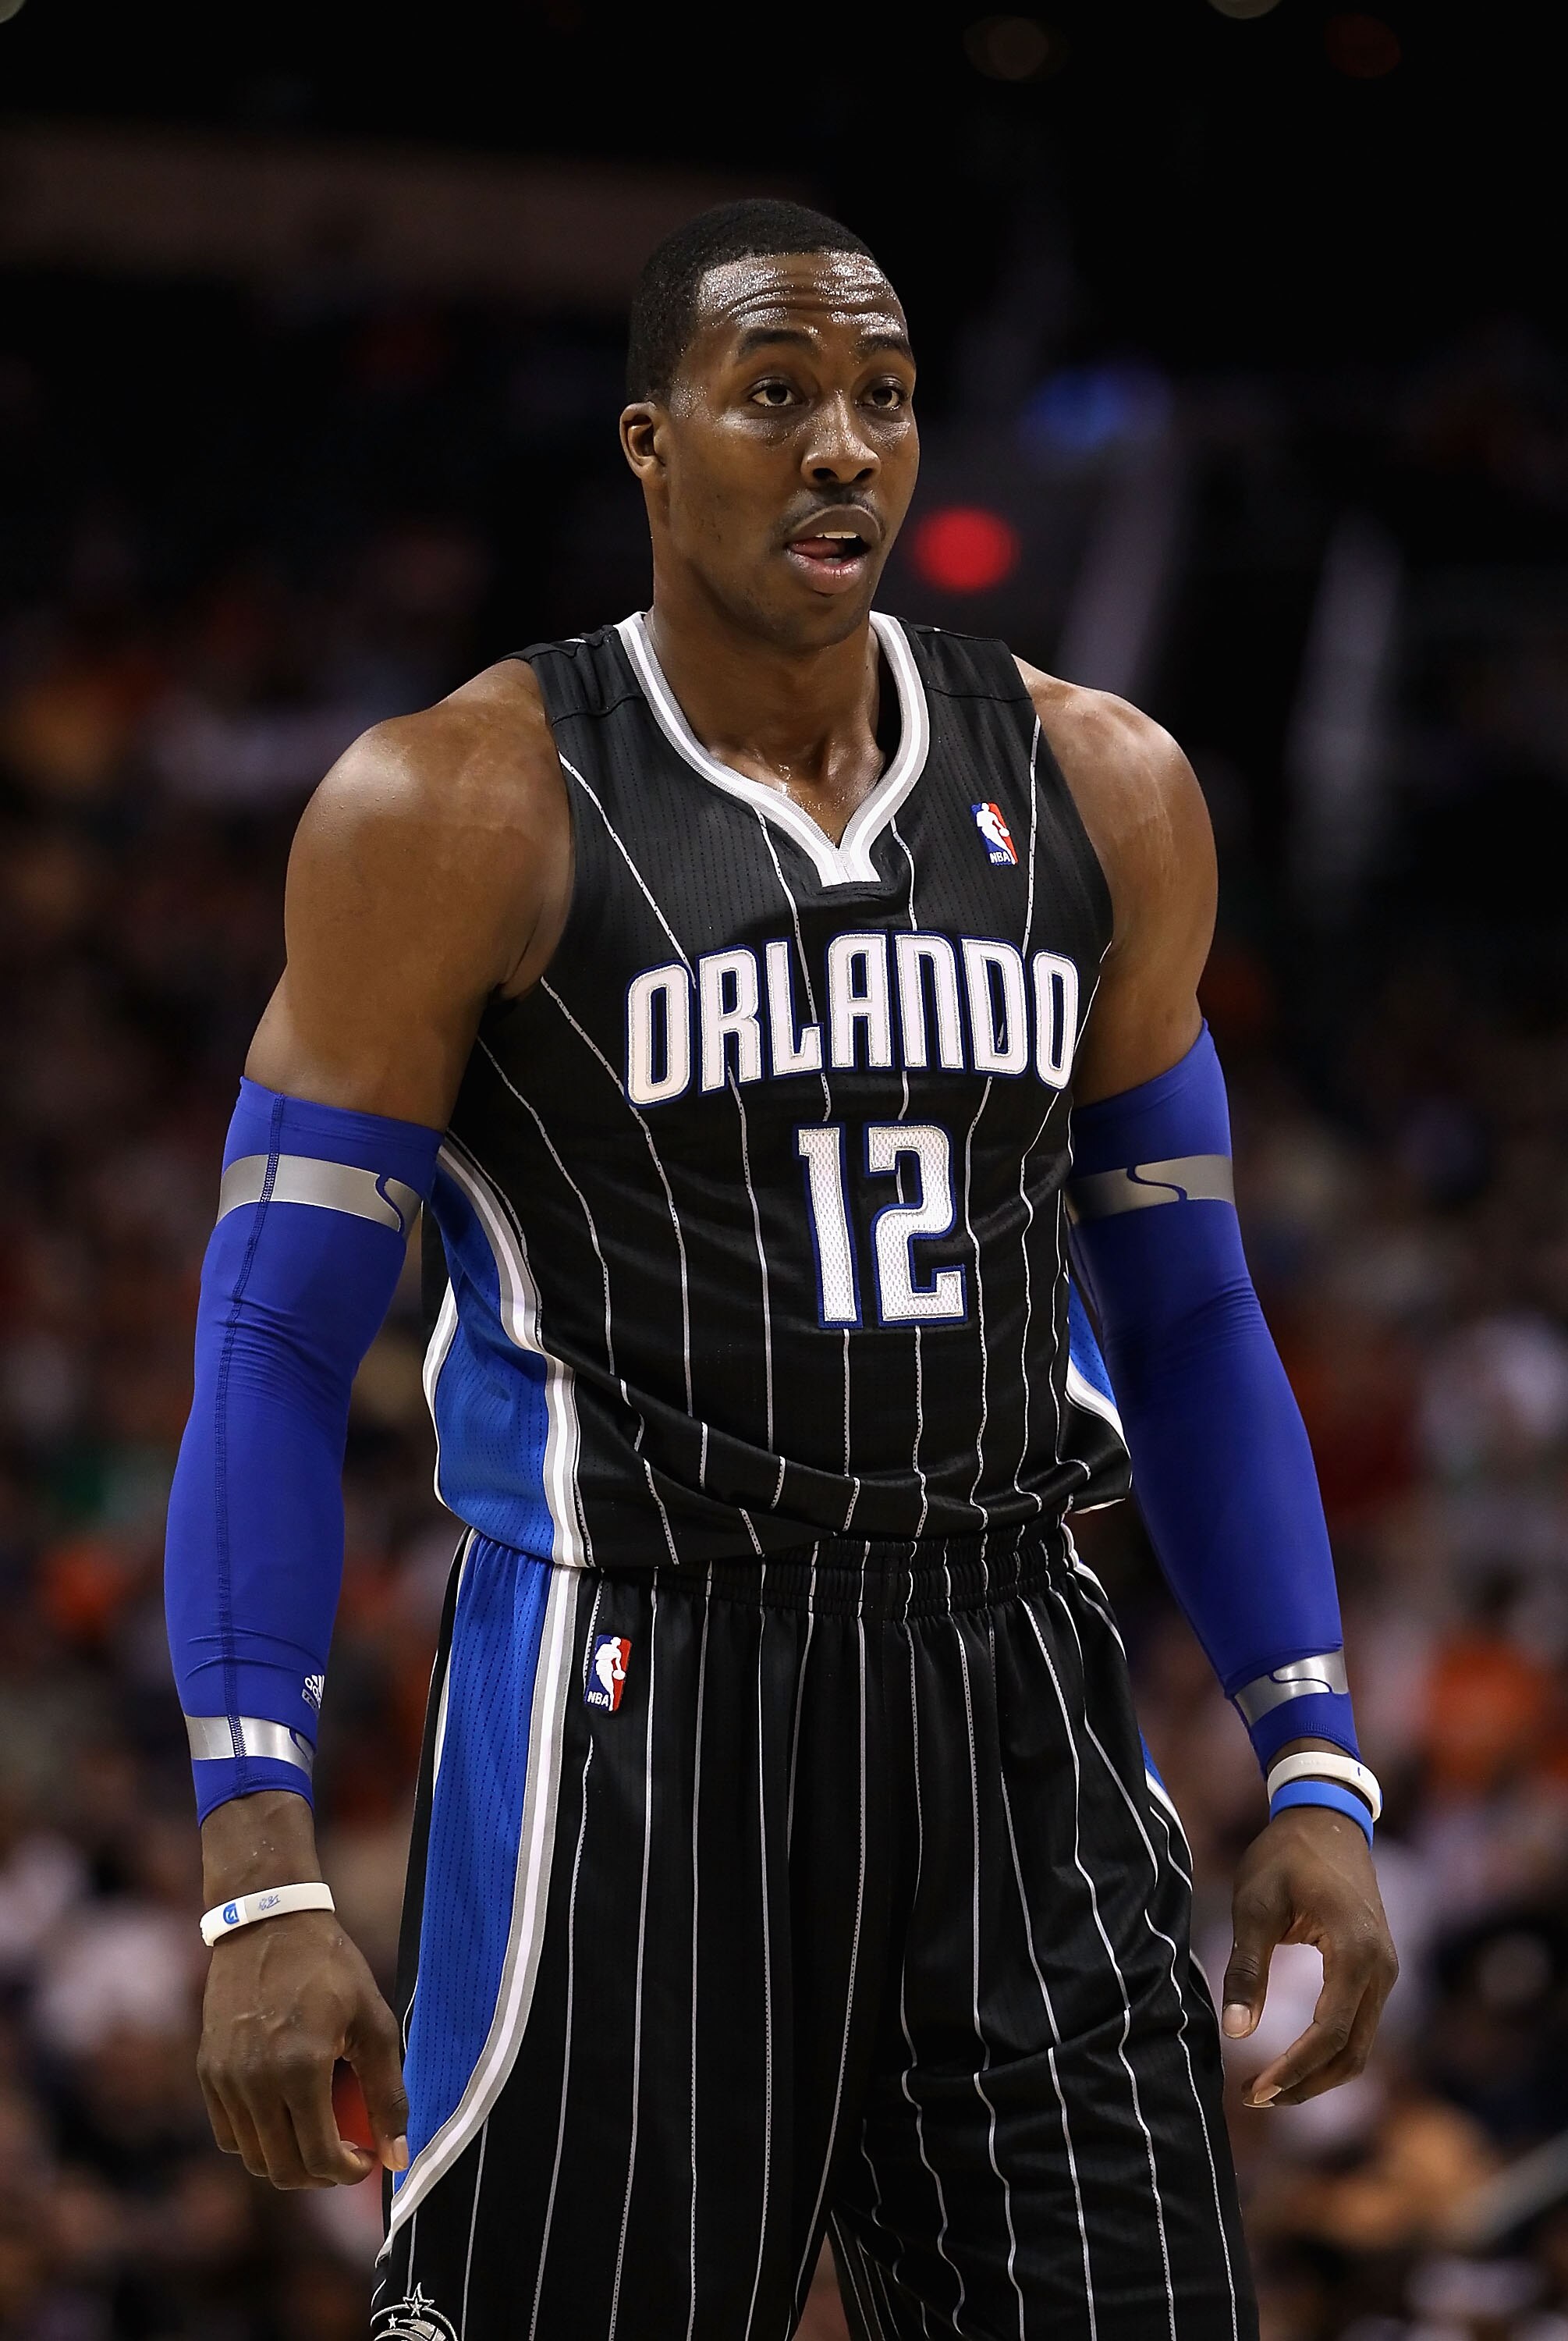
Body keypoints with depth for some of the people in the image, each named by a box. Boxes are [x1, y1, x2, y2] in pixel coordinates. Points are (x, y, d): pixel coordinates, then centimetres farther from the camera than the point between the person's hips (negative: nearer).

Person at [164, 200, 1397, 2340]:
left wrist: (1317, 1778, 7)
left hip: (1010, 1695, 4)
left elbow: (1188, 1320, 16)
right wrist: (264, 1882, -14)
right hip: (635, 1704, -4)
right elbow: (275, 1344, -6)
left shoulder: (1096, 794, 9)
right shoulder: (462, 810, -5)